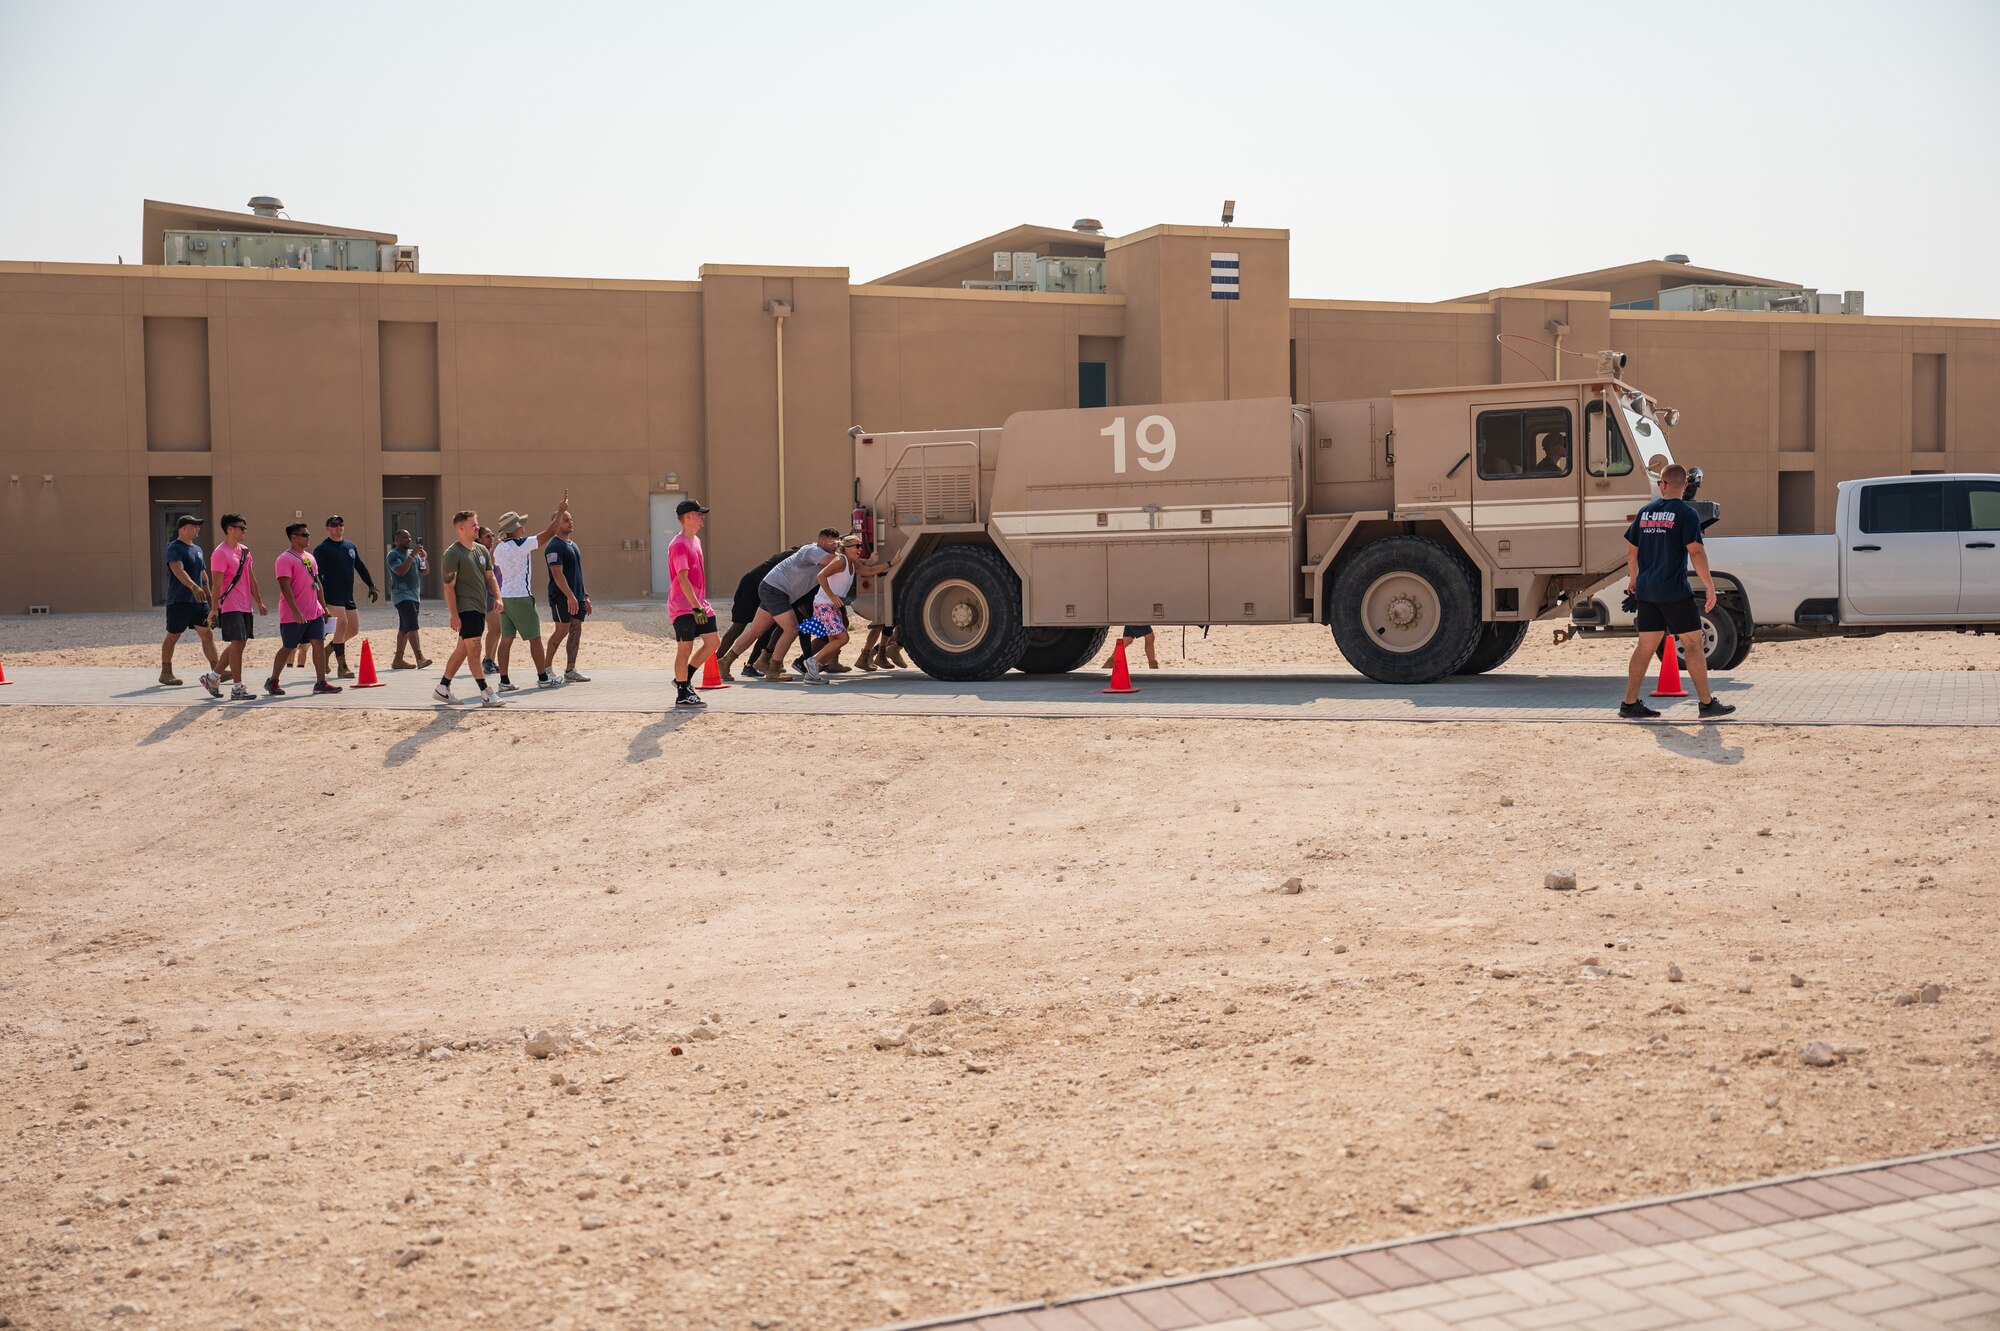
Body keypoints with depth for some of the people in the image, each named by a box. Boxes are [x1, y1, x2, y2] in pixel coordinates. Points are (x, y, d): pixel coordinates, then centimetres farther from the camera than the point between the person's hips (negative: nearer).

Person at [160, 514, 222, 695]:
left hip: (198, 601, 7)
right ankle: (166, 673, 13)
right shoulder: (174, 548, -9)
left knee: (208, 634, -1)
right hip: (178, 601, -7)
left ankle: (216, 671, -4)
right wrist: (193, 587, -40)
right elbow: (178, 570, -26)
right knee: (172, 636, 3)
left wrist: (209, 596, 22)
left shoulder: (197, 549, 17)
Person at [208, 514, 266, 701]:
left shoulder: (244, 550, 14)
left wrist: (259, 602, 20)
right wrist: (214, 609, -18)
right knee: (237, 644, -10)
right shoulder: (220, 553, -12)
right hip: (230, 607, -9)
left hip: (245, 606, 9)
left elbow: (251, 579, 20)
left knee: (240, 643, 12)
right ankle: (237, 688, -6)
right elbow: (216, 584, -15)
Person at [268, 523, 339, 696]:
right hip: (293, 616, -7)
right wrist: (295, 611, -25)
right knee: (288, 648, 1)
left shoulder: (310, 557, 14)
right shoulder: (285, 559, -12)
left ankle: (321, 682, 2)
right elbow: (285, 586, -19)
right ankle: (272, 682, 15)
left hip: (315, 612, 7)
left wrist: (324, 606, 16)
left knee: (319, 643, 0)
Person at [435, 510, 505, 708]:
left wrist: (497, 597, 1)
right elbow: (449, 586, -12)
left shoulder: (482, 550, 13)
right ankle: (486, 694, -10)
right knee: (474, 649, -9)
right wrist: (454, 615, -17)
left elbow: (490, 577, 19)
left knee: (462, 649, 12)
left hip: (480, 607, 8)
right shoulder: (452, 553, -10)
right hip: (465, 608, -8)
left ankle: (442, 688, 22)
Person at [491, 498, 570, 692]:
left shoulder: (499, 548, 8)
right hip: (521, 598, -7)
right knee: (535, 638, 2)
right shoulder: (522, 545, -13)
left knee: (506, 639, 5)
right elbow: (549, 533, -10)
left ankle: (504, 681, 3)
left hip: (504, 597, 7)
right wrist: (561, 511, -3)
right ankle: (543, 678, 7)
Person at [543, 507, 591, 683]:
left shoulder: (572, 544, 18)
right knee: (562, 630, -8)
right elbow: (557, 574, -19)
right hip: (561, 596, -9)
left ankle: (570, 670, 9)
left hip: (576, 596, 9)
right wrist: (570, 596, -25)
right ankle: (547, 667, 2)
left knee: (576, 630, 6)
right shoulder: (555, 546, -12)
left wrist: (585, 596, 19)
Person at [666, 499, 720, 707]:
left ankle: (684, 680, 20)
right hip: (683, 606, -9)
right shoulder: (679, 544, -16)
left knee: (711, 643, 7)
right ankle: (682, 695, 4)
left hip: (699, 604, 9)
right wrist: (696, 607, -24)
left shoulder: (695, 540, 14)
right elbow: (682, 578, -21)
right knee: (686, 647, -5)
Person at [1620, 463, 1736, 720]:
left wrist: (1633, 578, 32)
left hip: (1646, 590, 6)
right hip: (1673, 592, -6)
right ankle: (1707, 703, 3)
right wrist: (1709, 587, -12)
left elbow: (1631, 550, 16)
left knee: (1646, 645, 10)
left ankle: (1630, 704, 8)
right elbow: (1696, 552, -16)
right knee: (1693, 643, 1)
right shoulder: (1686, 513, -8)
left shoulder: (1645, 512, 10)